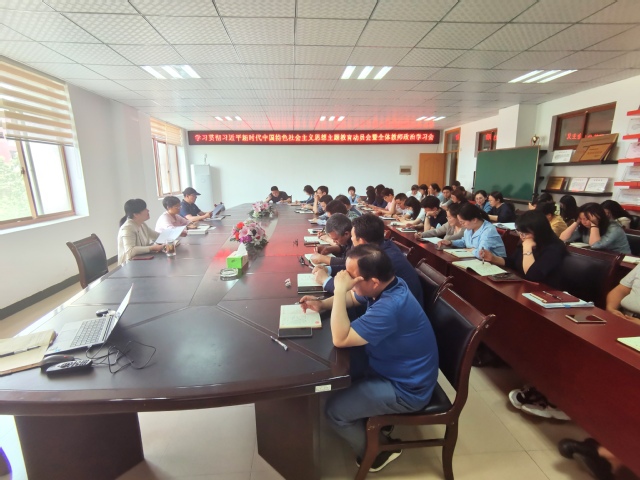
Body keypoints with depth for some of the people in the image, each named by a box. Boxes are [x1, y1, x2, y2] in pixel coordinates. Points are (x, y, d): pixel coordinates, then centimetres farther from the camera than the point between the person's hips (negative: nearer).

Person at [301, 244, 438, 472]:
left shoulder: (389, 307, -37)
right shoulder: (387, 285, -7)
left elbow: (340, 339, -33)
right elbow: (352, 298, 12)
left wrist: (339, 290, -32)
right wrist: (323, 304, -5)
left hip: (406, 389, -9)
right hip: (390, 365, 9)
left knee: (335, 409, -10)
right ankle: (367, 420, 34)